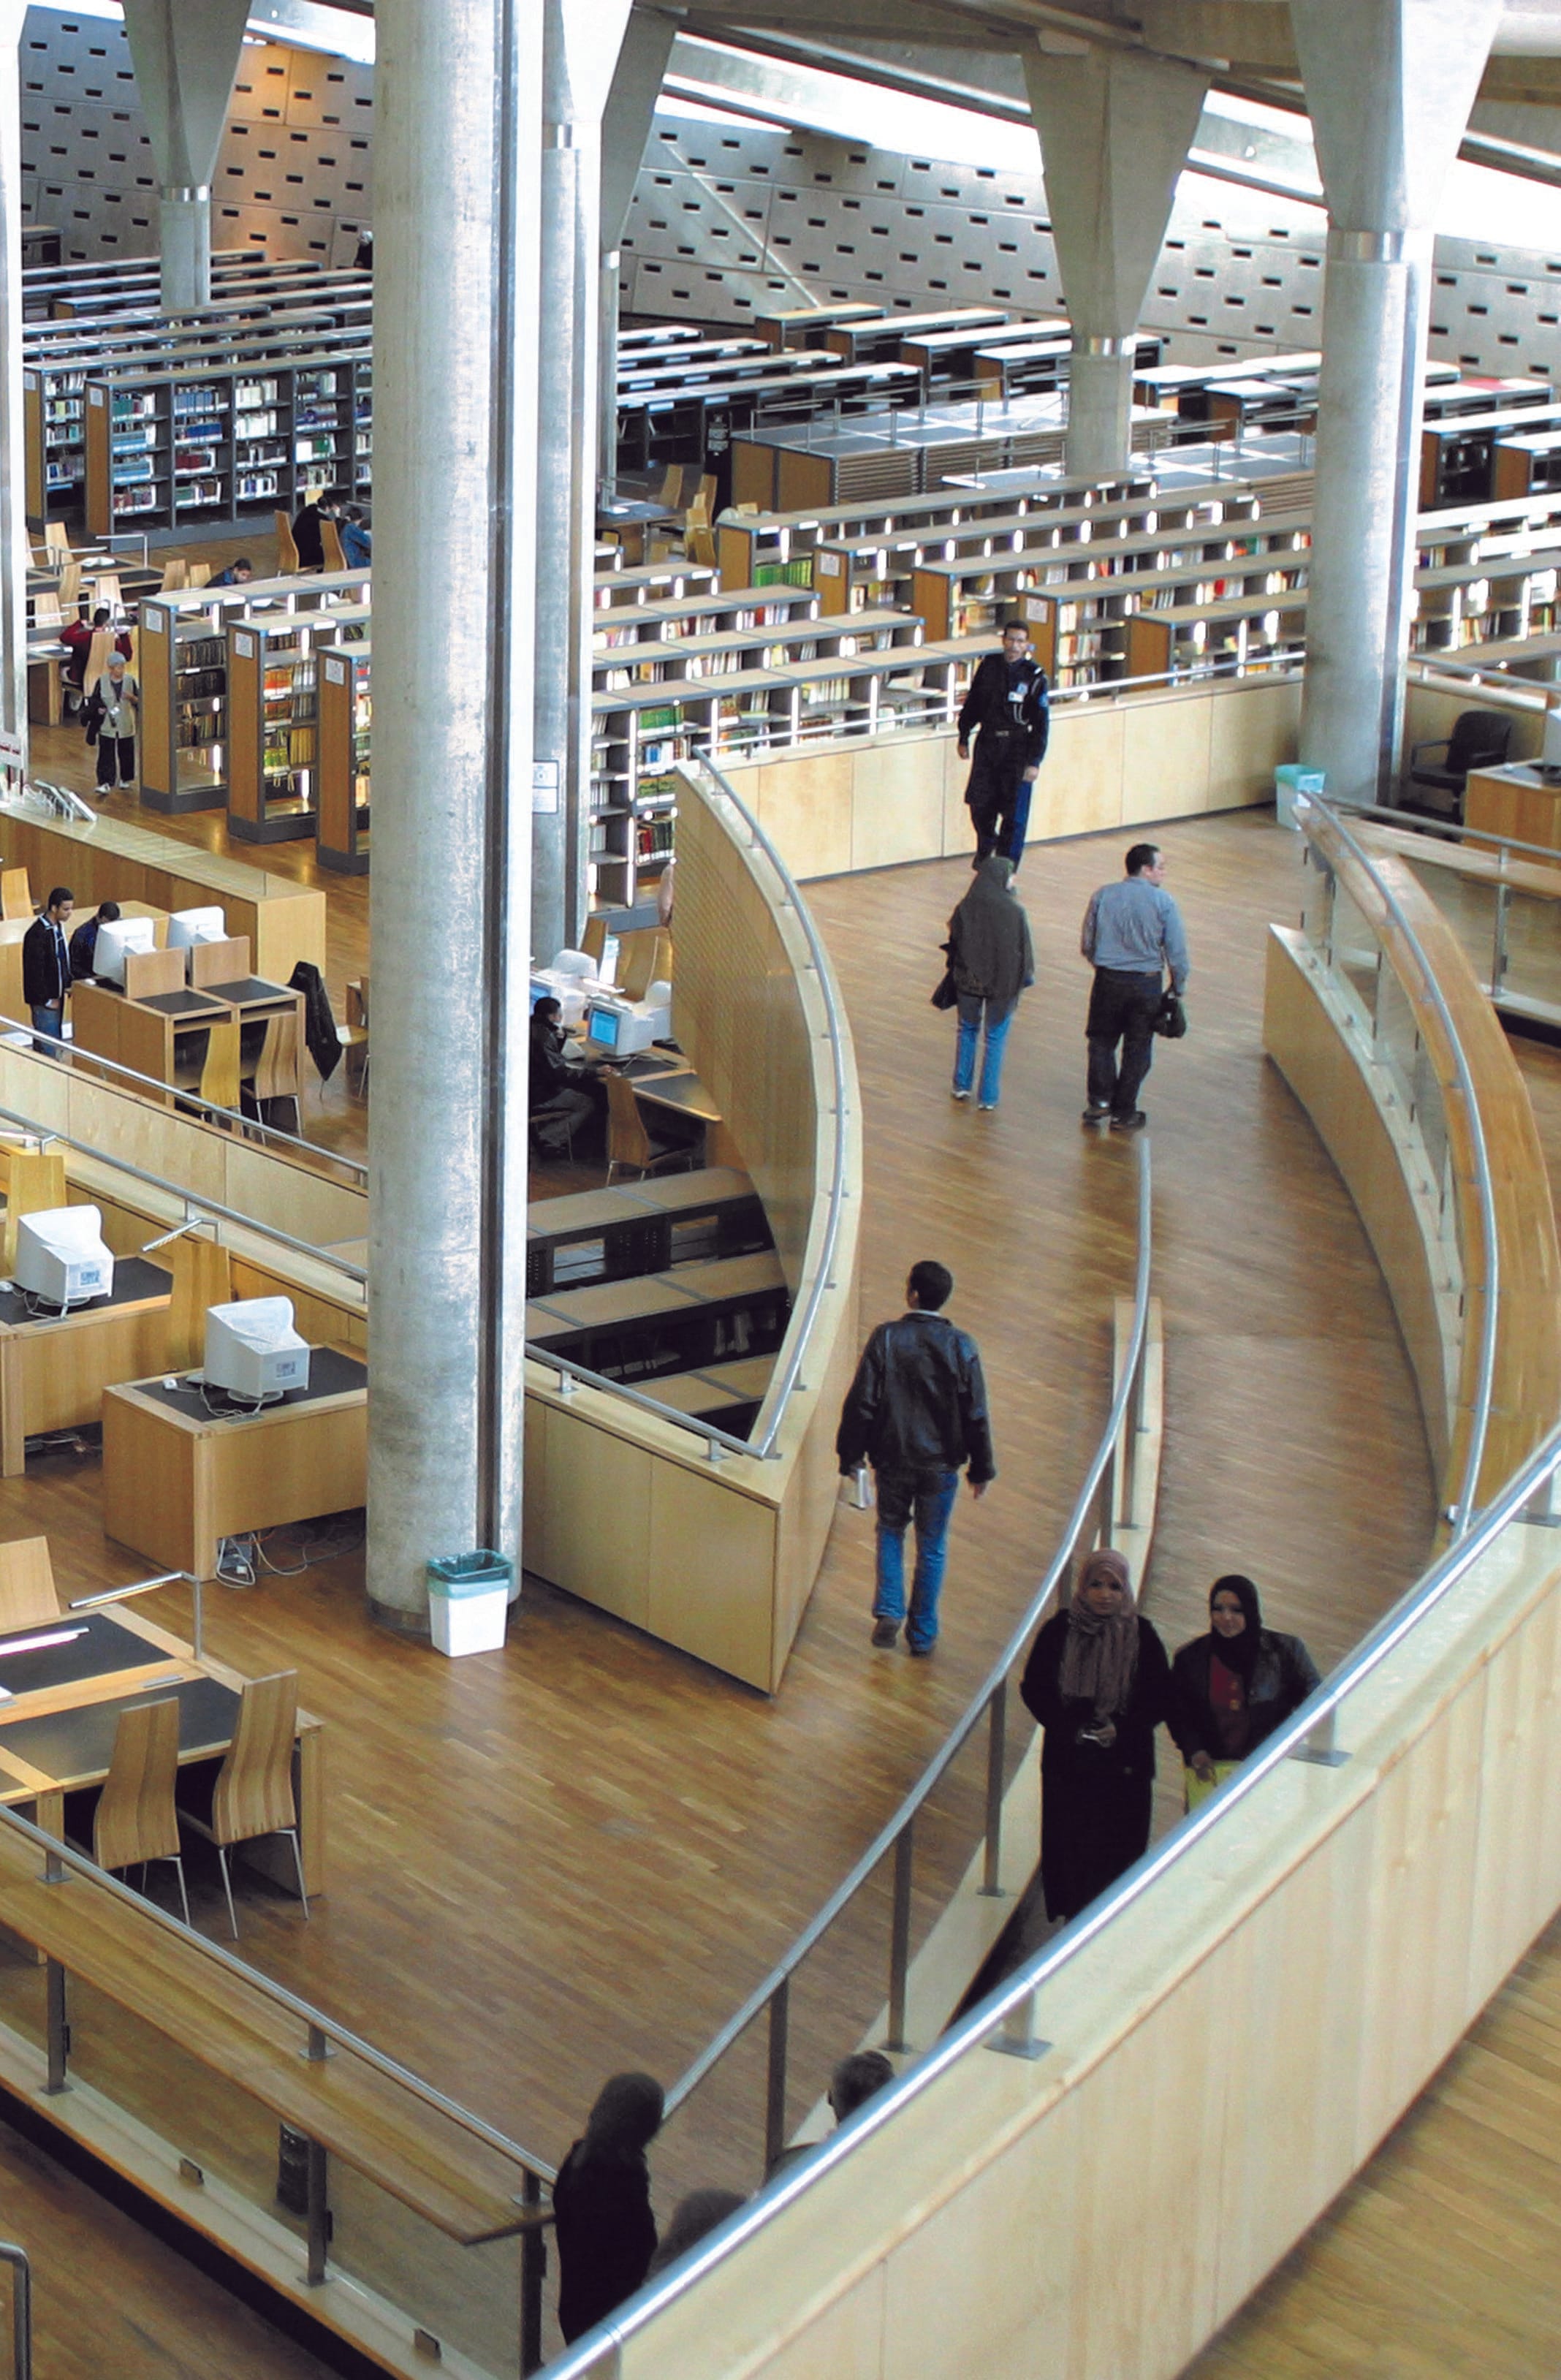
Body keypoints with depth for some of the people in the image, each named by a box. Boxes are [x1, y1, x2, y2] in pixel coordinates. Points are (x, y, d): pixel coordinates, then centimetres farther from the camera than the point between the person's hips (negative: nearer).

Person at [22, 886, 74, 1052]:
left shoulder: (58, 927, 6)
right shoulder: (37, 933, -23)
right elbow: (34, 971, -22)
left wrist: (67, 986, 10)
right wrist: (46, 1000, -17)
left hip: (57, 994, 9)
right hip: (44, 999, -9)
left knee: (56, 1040, 15)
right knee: (47, 1046, -5)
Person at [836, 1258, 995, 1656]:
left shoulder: (885, 1338, -13)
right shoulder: (961, 1347, -10)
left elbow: (861, 1403, -9)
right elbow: (976, 1414, -6)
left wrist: (851, 1456, 2)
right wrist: (981, 1469, 6)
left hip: (893, 1459, 0)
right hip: (941, 1463, 0)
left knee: (890, 1531, 22)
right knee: (932, 1548, 13)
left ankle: (888, 1612, 7)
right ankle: (923, 1634, 19)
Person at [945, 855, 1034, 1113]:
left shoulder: (965, 909, -12)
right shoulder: (1014, 912, -19)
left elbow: (954, 944, -2)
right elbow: (1024, 950, -11)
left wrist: (957, 974, 14)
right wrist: (1027, 976, 7)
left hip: (969, 980, 2)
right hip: (1003, 983, -2)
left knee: (968, 1030, 23)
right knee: (995, 1038, 11)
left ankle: (961, 1086, 30)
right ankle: (988, 1098, 16)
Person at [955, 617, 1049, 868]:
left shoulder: (1034, 676, -9)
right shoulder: (989, 666, 1)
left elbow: (1041, 722, -8)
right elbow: (972, 704, 13)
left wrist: (1035, 761, -11)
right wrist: (964, 738, 14)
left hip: (1017, 748, -3)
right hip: (987, 743, 3)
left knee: (1014, 813, -1)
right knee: (979, 803, 7)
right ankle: (985, 847, 35)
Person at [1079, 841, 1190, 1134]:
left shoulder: (1102, 896, -2)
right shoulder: (1163, 902, -9)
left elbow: (1087, 945, 4)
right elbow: (1177, 952, -8)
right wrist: (1179, 988, 7)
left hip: (1108, 980, 2)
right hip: (1147, 983, -2)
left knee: (1102, 1041, 20)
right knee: (1137, 1049, 10)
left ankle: (1100, 1100, 13)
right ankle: (1124, 1113, 16)